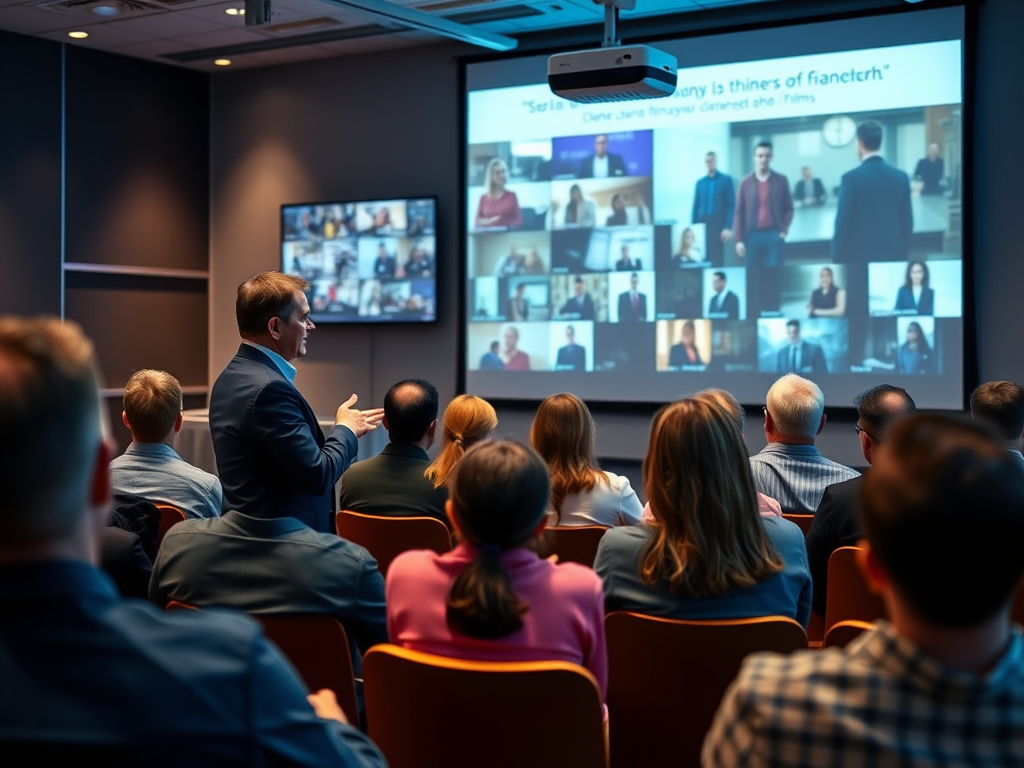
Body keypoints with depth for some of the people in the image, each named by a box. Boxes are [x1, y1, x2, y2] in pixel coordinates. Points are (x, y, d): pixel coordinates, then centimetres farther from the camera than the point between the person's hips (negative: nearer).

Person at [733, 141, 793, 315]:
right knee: (753, 279, 0)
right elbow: (739, 212, 4)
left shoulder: (781, 181, 6)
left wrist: (784, 229, -4)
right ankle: (755, 315, 4)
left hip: (773, 235, 0)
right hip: (752, 235, 0)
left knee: (772, 278, 0)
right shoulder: (746, 182, 6)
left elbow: (789, 208, 10)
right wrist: (739, 240, -3)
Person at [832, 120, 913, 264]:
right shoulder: (901, 177, 6)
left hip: (860, 257, -5)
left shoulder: (851, 178, -9)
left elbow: (843, 223, -9)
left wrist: (838, 259, -1)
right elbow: (907, 222, 9)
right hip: (894, 255, 5)